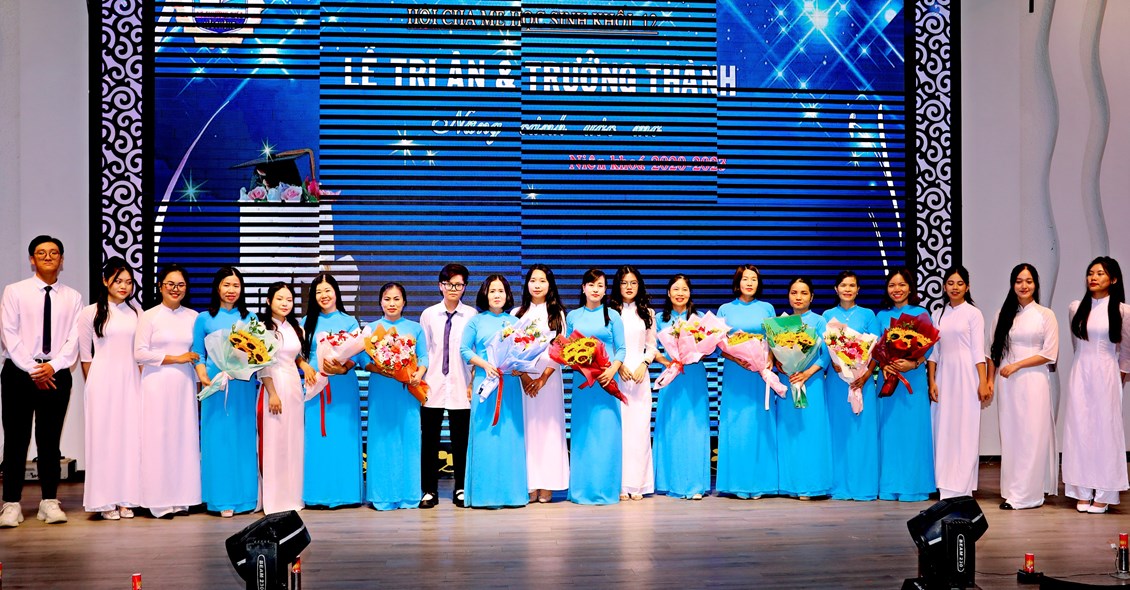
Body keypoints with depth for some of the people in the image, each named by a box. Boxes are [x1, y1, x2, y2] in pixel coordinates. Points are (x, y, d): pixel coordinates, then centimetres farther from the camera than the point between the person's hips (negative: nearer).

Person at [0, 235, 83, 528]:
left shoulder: (73, 297, 7)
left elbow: (75, 339, 1)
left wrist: (53, 366, -13)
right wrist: (32, 370, -11)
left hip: (56, 374, 1)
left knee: (50, 440, 6)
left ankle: (49, 502, 11)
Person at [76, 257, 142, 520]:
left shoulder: (135, 313, 8)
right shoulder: (91, 313, 0)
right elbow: (85, 355, 4)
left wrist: (140, 380, 7)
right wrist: (92, 385, 3)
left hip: (130, 382, 3)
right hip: (103, 381, -3)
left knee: (130, 437, 2)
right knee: (104, 437, -1)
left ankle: (126, 499, 9)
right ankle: (105, 500, 5)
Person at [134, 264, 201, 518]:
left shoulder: (193, 317, 10)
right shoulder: (149, 316, 0)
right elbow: (140, 353, -7)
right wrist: (176, 359, -10)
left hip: (184, 384, 3)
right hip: (157, 384, -3)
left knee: (184, 438, 3)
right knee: (158, 439, -3)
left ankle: (181, 499, 9)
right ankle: (159, 501, 2)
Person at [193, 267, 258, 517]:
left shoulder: (250, 318, 13)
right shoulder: (204, 319, 7)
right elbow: (198, 355, 4)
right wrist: (205, 379, -12)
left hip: (244, 386, 2)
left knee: (244, 438, 4)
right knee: (217, 439, -2)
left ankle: (244, 496, 12)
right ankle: (222, 499, 4)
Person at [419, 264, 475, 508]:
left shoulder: (472, 315, 1)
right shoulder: (428, 315, 7)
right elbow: (422, 350, 8)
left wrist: (474, 382, -3)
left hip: (460, 386, -1)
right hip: (432, 385, 1)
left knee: (460, 440, 4)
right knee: (429, 438, 4)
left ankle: (460, 489, 17)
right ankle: (430, 490, 13)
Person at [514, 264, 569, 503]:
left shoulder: (557, 313, 10)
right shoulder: (518, 313, 11)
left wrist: (544, 377, -9)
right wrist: (523, 375, -10)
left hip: (550, 377, 0)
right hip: (523, 377, 1)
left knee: (549, 427, -3)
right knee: (527, 427, -3)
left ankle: (547, 485, -1)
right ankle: (529, 485, -1)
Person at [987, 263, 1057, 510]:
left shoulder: (1046, 315, 2)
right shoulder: (1003, 314, 11)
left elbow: (1050, 354, -4)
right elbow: (993, 352, 13)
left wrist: (1017, 365, -10)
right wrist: (989, 381, 6)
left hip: (1033, 381, -3)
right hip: (1007, 384, 3)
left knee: (1032, 436, -4)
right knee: (1009, 436, 3)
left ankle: (1027, 494, 1)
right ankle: (1012, 491, 8)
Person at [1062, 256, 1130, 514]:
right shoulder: (1075, 308, 5)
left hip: (1107, 374, -2)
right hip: (1080, 374, 3)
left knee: (1106, 430, 0)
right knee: (1079, 430, 1)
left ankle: (1103, 495, 5)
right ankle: (1083, 492, 7)